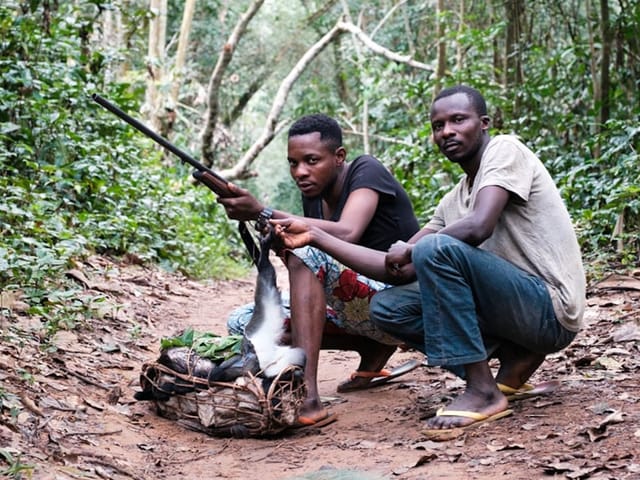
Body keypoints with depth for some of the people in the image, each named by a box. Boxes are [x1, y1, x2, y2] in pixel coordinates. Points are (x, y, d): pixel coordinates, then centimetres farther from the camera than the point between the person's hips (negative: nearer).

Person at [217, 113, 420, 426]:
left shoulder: (366, 172, -11)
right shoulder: (314, 197, 10)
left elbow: (346, 234, -31)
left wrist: (263, 214, -33)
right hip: (361, 310, 8)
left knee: (304, 253, -31)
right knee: (242, 324, -1)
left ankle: (306, 398, -42)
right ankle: (374, 350, 5)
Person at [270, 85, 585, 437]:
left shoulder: (505, 150, -7)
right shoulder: (453, 202, 15)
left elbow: (478, 227, -25)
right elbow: (399, 271, 9)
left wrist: (411, 249, -8)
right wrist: (315, 236, 5)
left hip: (550, 310, -8)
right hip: (516, 307, 9)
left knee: (437, 248, -27)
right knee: (387, 307, 6)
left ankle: (483, 392, -19)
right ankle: (515, 358, 4)